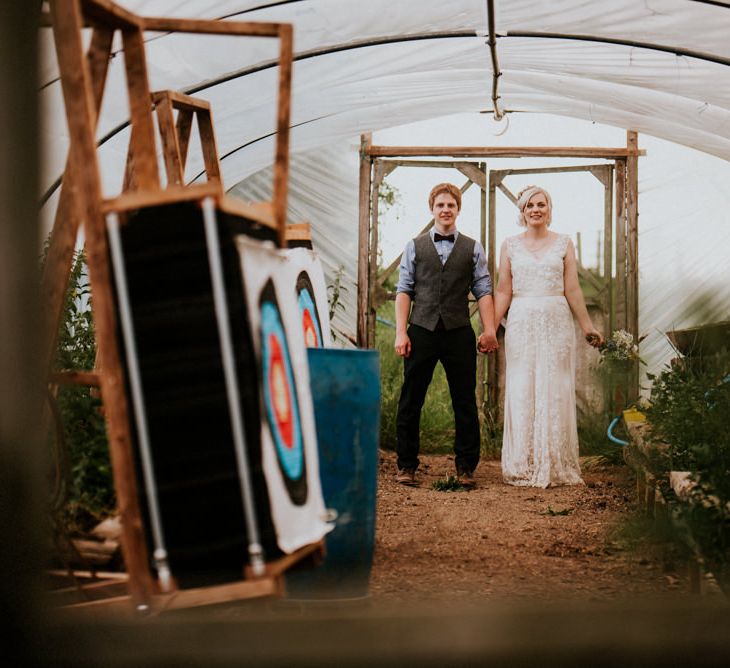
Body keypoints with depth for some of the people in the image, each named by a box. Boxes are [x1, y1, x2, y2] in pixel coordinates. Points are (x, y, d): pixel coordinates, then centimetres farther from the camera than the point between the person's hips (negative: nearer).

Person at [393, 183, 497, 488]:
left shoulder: (472, 249, 10)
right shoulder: (415, 247, 10)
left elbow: (483, 291, 4)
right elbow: (404, 291, 5)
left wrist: (489, 330, -8)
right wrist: (401, 332, -4)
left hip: (459, 332, 0)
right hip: (421, 330, 0)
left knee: (465, 402, 2)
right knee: (410, 400, 3)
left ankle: (466, 467, 10)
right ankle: (406, 465, 12)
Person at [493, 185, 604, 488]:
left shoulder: (563, 243, 6)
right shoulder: (510, 245, 6)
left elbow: (572, 289, 6)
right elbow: (503, 291, 5)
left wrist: (587, 326, 4)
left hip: (556, 323, 0)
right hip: (521, 324, 0)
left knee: (554, 392, 1)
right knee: (521, 392, 1)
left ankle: (555, 466, 9)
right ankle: (524, 467, 8)